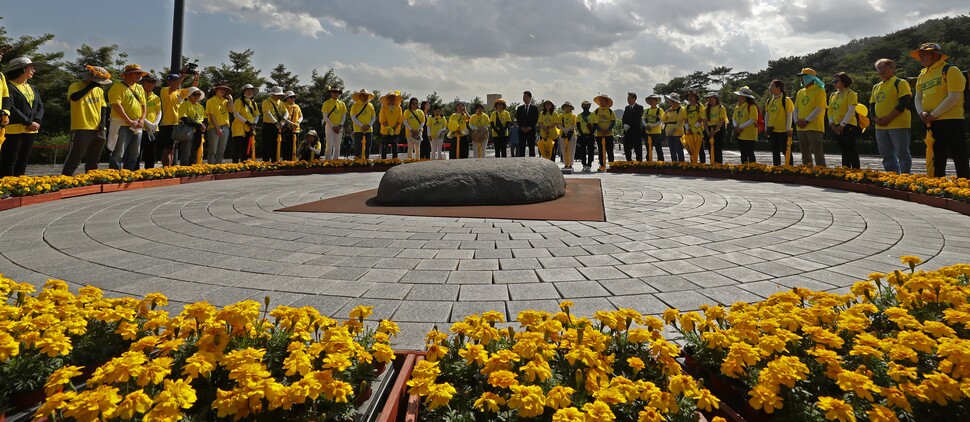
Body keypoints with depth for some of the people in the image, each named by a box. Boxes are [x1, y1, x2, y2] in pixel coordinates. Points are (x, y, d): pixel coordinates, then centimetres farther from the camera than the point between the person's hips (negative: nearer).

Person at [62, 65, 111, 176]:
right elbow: (74, 97, -25)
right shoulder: (75, 86, -4)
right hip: (81, 129, -6)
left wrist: (103, 123, 1)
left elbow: (103, 107, 16)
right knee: (74, 159, -7)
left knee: (93, 160, 13)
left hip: (97, 130, 6)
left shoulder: (99, 90, 14)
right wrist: (90, 86, -20)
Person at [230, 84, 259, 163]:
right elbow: (236, 114, -13)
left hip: (250, 130, 6)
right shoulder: (239, 101, -4)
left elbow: (257, 115, 15)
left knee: (247, 150, 9)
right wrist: (246, 122, -19)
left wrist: (254, 124, -4)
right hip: (239, 129, -6)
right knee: (237, 149, -7)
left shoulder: (253, 103, 16)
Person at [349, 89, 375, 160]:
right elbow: (353, 118, -4)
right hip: (358, 130, -3)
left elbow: (374, 117, 10)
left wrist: (369, 125, -7)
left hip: (369, 130, 3)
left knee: (368, 147, 5)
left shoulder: (370, 105, 9)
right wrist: (362, 125, -14)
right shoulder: (355, 105, 0)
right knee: (358, 147, -5)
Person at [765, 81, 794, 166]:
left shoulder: (786, 100, -9)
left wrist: (788, 129, -15)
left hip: (783, 131, -6)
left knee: (786, 151, 0)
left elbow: (789, 115, -11)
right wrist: (766, 128, 10)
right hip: (772, 131, 6)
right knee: (775, 152, 11)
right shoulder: (769, 101, 9)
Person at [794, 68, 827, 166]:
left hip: (814, 127, -7)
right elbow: (796, 108, 17)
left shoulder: (819, 91, -5)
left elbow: (819, 109, -13)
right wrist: (796, 120, 0)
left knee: (817, 153, -8)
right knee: (805, 154, 12)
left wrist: (806, 120, -16)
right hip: (801, 128, 7)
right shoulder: (800, 92, 16)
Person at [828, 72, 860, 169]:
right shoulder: (833, 95, 15)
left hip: (848, 126, -7)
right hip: (836, 127, 7)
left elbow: (851, 111, -12)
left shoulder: (850, 93, -5)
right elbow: (830, 111, 13)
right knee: (844, 152, 10)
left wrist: (842, 124, -17)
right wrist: (831, 123, -2)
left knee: (851, 151, -7)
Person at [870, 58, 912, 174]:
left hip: (898, 125, -7)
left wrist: (888, 118, -17)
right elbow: (872, 105, 18)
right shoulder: (876, 87, 18)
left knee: (902, 154, -5)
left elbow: (904, 103, -12)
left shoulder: (900, 83, -2)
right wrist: (875, 119, -2)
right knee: (887, 156, 9)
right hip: (880, 127, 7)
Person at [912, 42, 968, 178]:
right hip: (931, 123, 7)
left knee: (958, 157, -5)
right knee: (936, 157, 12)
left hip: (951, 121, -7)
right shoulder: (922, 75, 16)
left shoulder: (950, 70, -6)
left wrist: (933, 114, -17)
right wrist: (921, 112, -7)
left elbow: (954, 97, -15)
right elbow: (918, 98, 13)